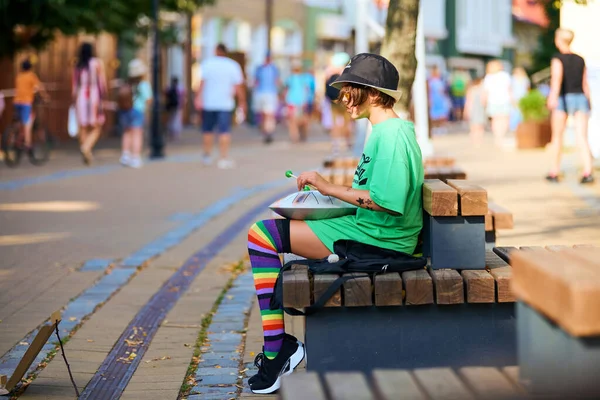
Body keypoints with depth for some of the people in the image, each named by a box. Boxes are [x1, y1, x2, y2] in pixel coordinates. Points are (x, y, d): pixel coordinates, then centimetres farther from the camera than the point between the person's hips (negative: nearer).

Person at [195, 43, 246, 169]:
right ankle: (223, 159, -11)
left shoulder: (207, 63, 0)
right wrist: (242, 101, 6)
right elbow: (239, 86, -2)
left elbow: (202, 82, -10)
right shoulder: (233, 66, 1)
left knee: (208, 130, 14)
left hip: (208, 103, 1)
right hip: (225, 104, -1)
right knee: (224, 131, -5)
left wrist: (199, 98, -14)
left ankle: (207, 156, 23)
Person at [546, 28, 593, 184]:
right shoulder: (580, 60, 13)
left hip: (563, 99, -3)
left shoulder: (558, 59, -3)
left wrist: (553, 97, -35)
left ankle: (554, 172, 20)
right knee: (582, 139, -5)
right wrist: (588, 104, 25)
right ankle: (588, 172, -21)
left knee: (557, 137, 12)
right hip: (580, 99, 3)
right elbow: (585, 84, 15)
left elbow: (557, 78, -22)